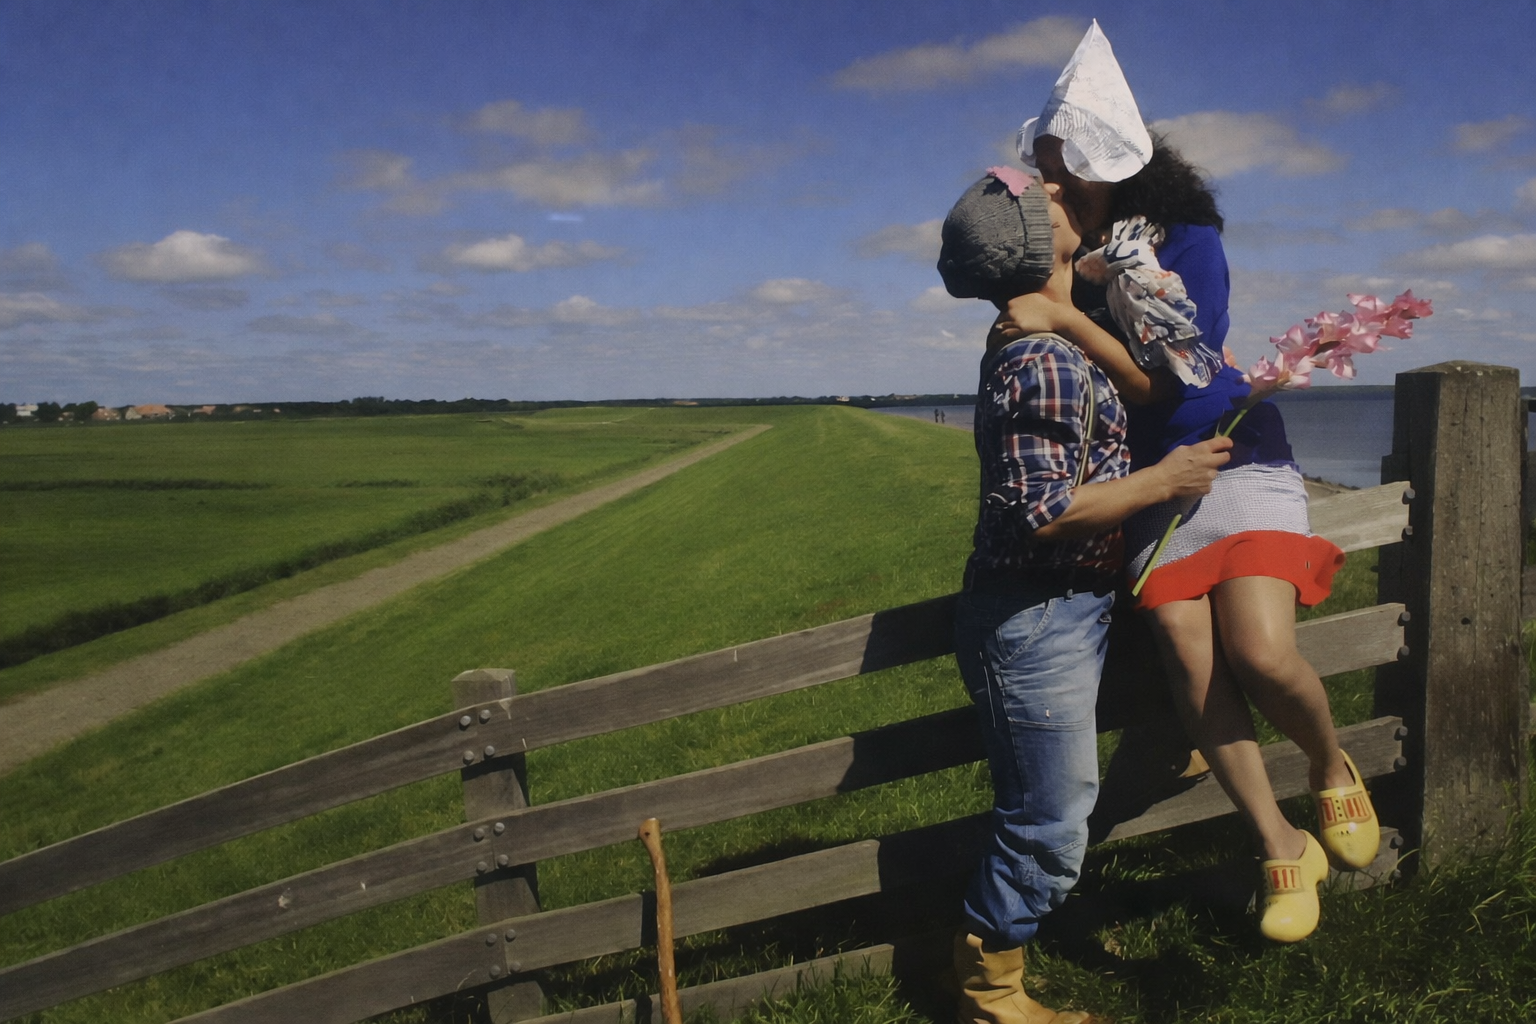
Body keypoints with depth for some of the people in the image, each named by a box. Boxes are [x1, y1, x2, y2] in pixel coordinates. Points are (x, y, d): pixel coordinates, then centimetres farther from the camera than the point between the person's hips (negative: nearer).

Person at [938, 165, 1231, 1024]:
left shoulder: (1046, 341, 10)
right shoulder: (1042, 362, -21)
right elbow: (1041, 512, -26)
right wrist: (1164, 479, -16)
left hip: (1068, 612, 10)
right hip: (1038, 622, -10)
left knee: (1047, 813, 19)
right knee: (1050, 826, 1)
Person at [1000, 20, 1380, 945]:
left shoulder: (1189, 240, -12)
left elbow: (1166, 381, -21)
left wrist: (1064, 319, -28)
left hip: (1233, 459, -3)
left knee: (1262, 655, -20)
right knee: (1193, 670, -7)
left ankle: (1334, 767, 16)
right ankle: (1283, 850, 11)